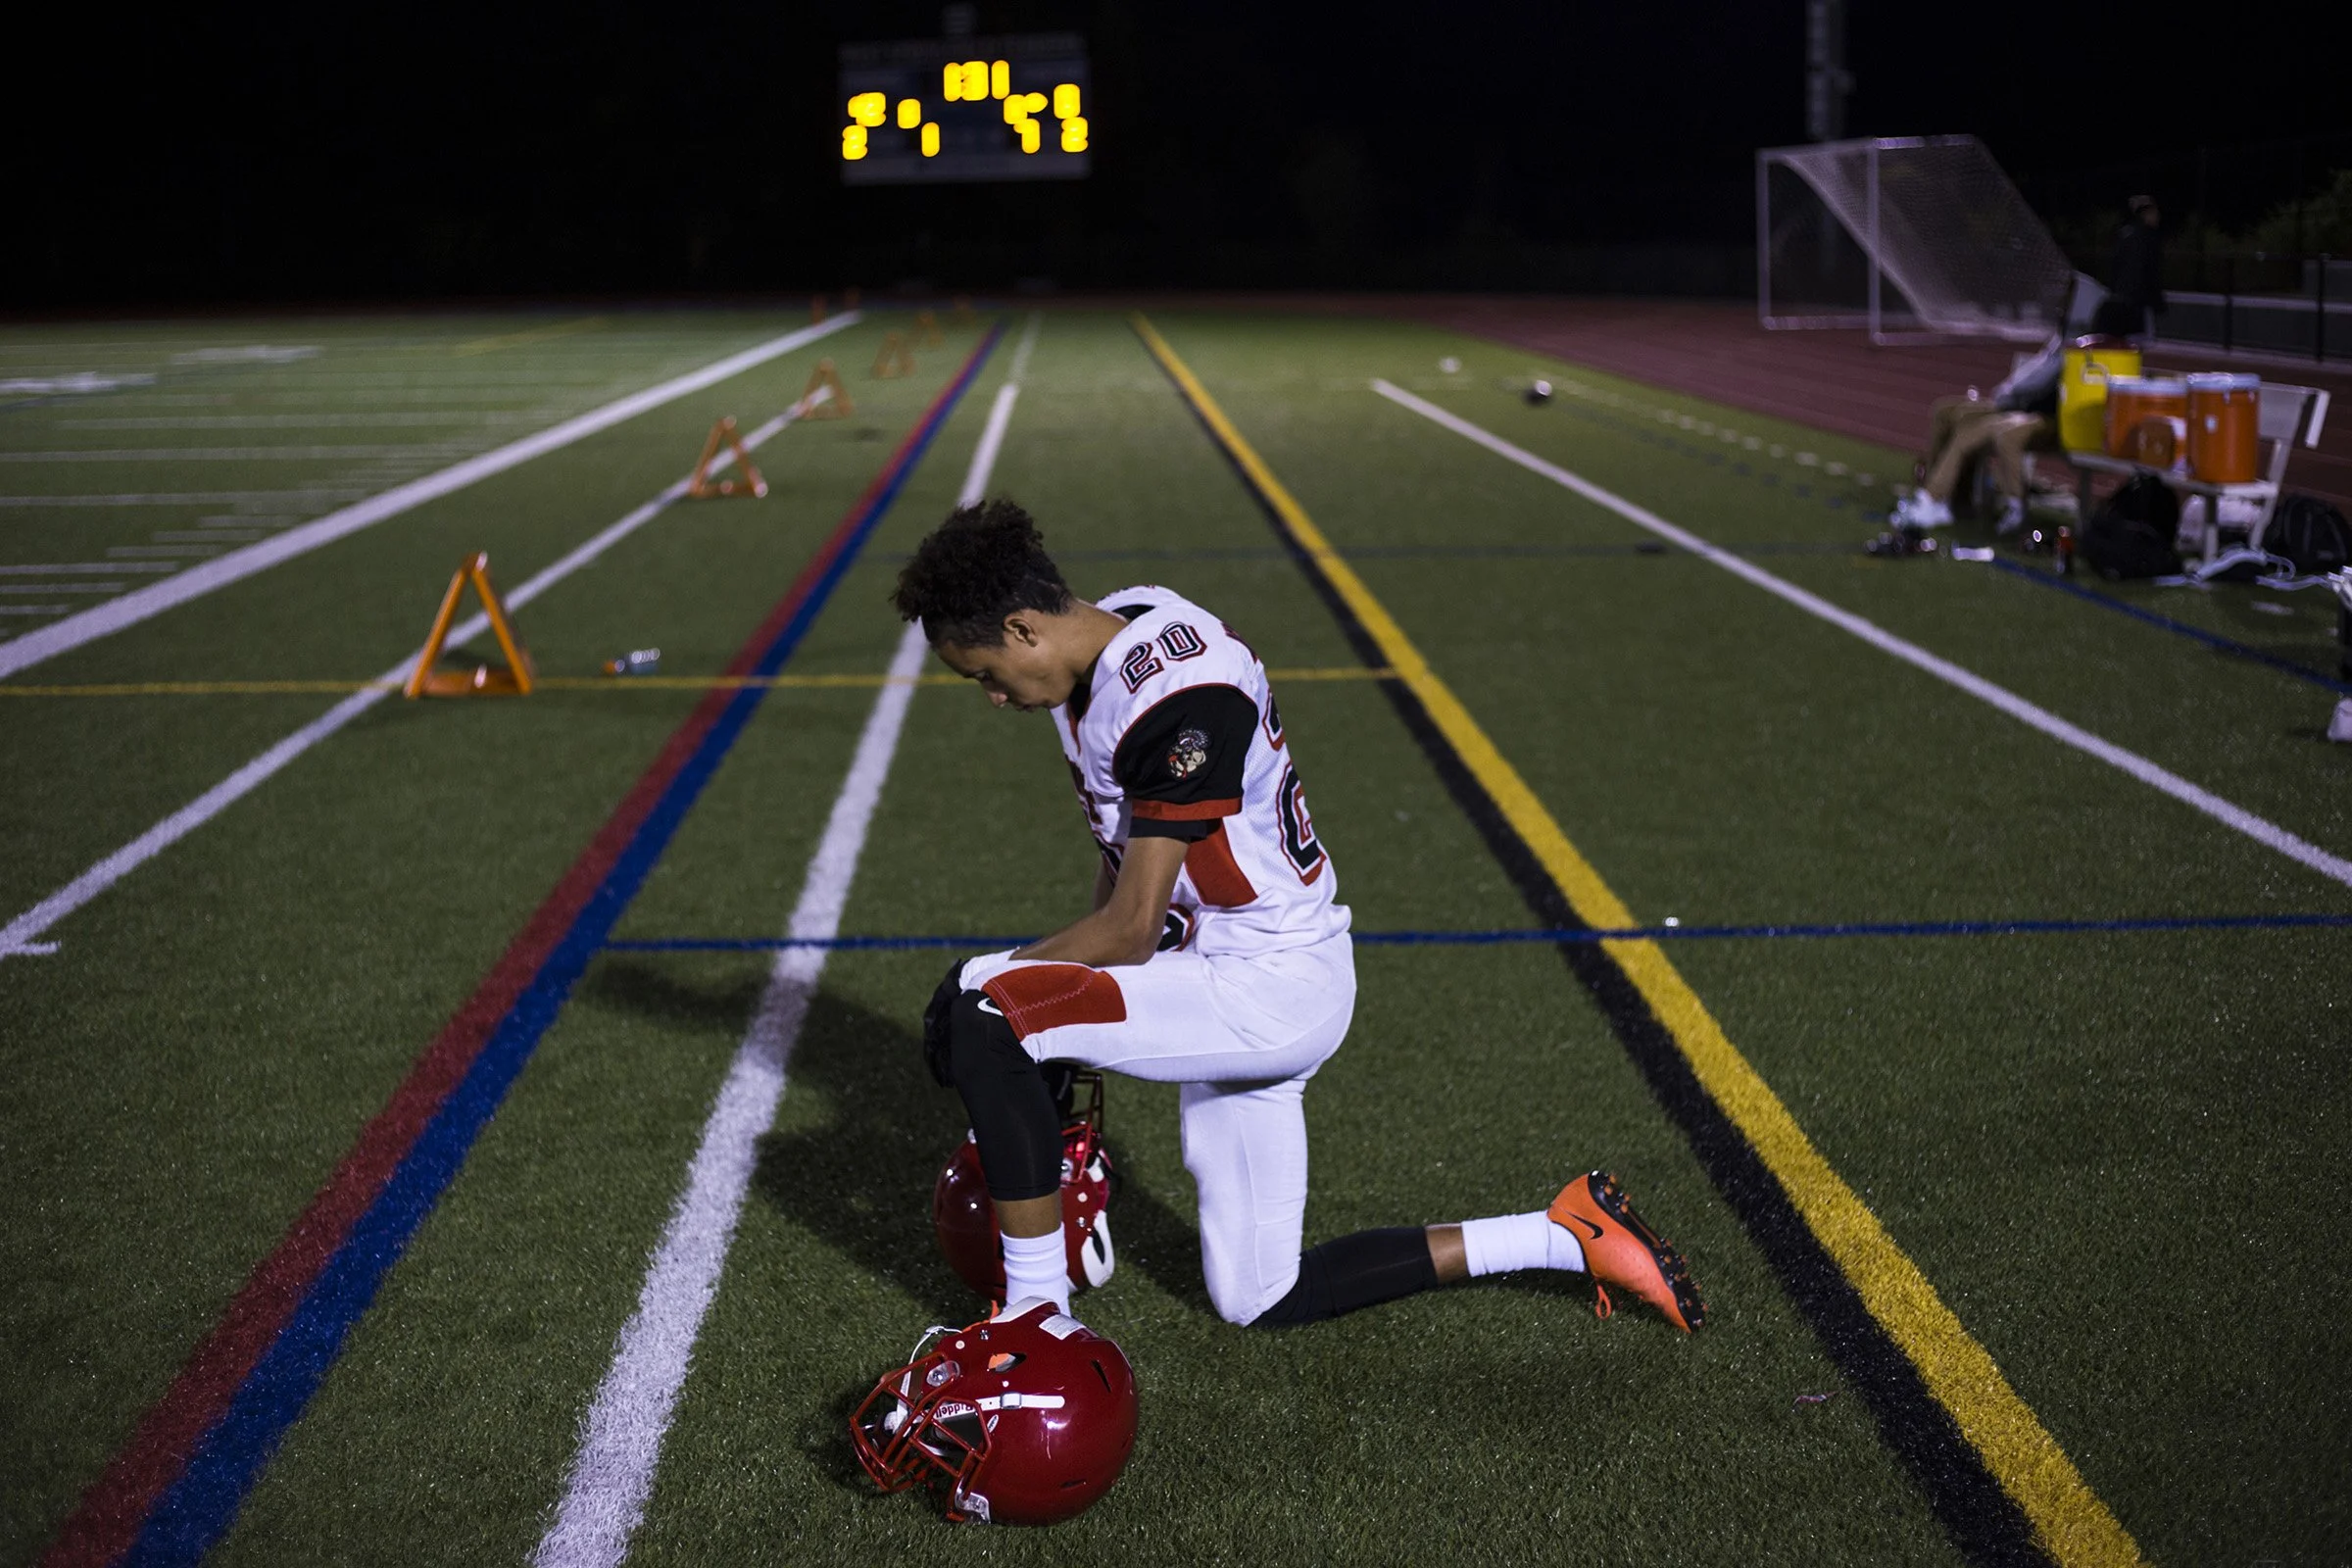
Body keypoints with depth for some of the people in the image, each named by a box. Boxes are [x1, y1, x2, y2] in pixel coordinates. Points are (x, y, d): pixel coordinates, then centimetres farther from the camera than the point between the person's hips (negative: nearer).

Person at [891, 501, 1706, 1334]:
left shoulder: (1174, 696, -25)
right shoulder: (1100, 654, 5)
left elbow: (1133, 927, -22)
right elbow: (1123, 851, 14)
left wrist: (998, 973, -9)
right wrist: (1067, 1030, 10)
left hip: (1271, 986, -10)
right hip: (1233, 989, 10)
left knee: (980, 1012, -21)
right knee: (1260, 1298, 15)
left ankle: (1036, 1315, -9)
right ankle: (1567, 1236, 22)